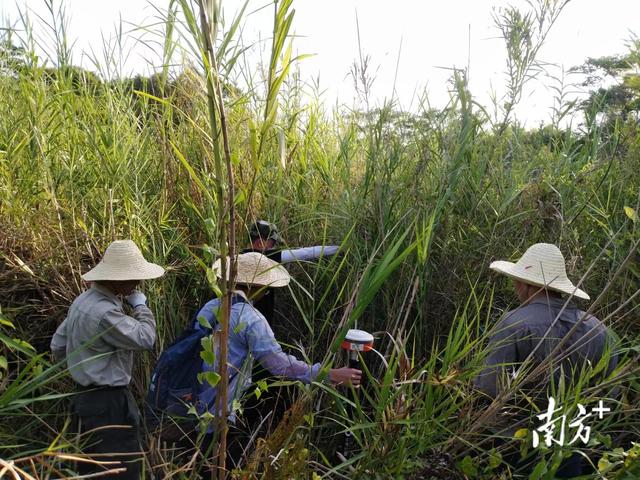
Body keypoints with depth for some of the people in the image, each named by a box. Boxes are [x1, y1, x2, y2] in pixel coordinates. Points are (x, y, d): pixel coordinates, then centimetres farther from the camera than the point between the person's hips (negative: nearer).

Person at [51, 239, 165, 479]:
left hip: (86, 396, 10)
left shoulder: (83, 300, 4)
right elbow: (145, 338, -24)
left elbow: (58, 346, 13)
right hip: (108, 402, -10)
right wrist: (140, 305, -10)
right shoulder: (104, 312, -28)